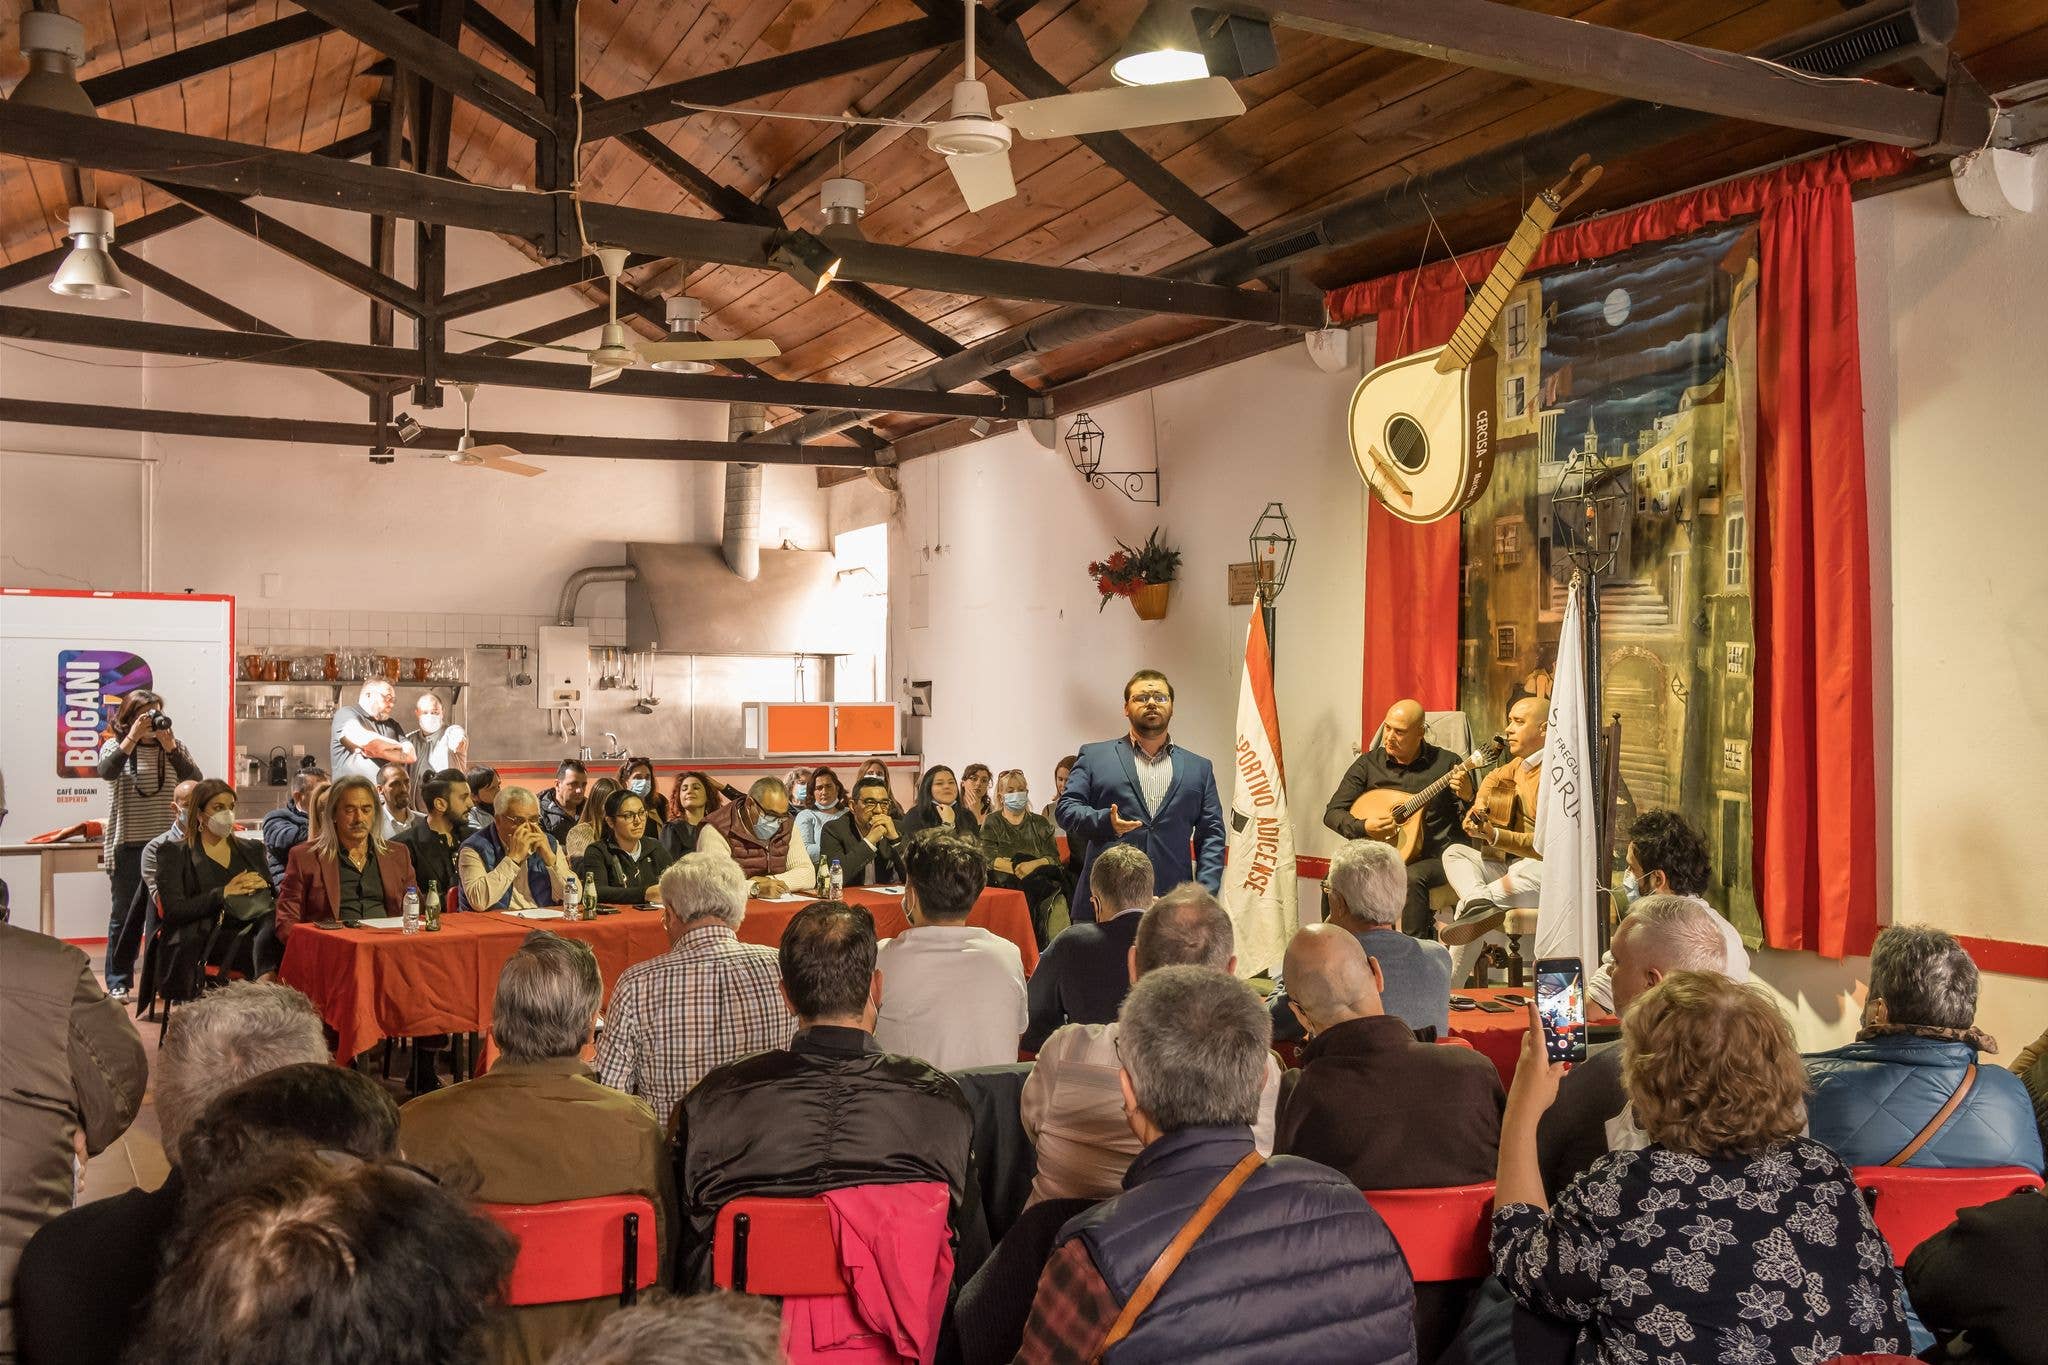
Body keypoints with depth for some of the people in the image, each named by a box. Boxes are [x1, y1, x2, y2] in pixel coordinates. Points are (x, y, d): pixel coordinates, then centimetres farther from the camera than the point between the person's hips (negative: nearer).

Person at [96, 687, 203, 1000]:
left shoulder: (174, 746, 8)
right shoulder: (115, 745, 3)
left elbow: (195, 780, -6)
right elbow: (106, 771, -18)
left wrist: (170, 747, -16)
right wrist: (132, 738, -24)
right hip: (127, 845, -2)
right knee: (125, 914, 5)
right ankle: (118, 981, 14)